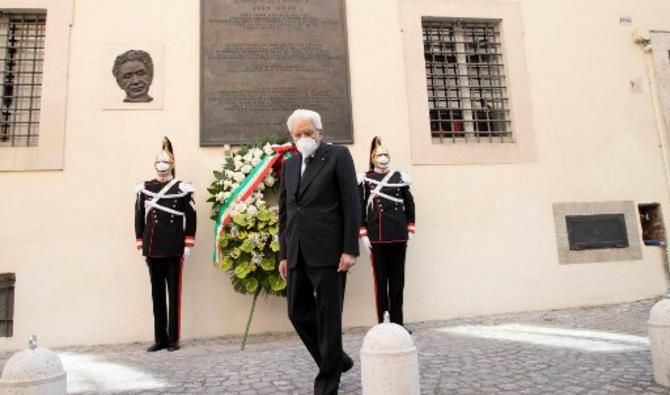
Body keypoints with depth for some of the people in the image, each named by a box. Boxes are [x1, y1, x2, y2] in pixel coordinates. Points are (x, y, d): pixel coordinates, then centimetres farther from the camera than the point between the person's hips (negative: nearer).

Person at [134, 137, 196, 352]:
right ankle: (160, 338, 18)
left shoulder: (182, 188, -1)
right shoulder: (144, 188, 9)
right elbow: (139, 217, 11)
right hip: (152, 248, 4)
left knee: (174, 292, 3)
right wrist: (140, 244, 7)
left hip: (174, 248, -4)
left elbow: (191, 218, -3)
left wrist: (188, 244, -7)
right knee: (157, 292, 9)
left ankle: (174, 339, 11)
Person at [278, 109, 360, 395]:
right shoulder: (289, 165, 16)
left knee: (328, 317, 1)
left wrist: (350, 250, -14)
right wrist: (283, 254, 11)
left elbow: (351, 205, -7)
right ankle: (335, 360, 31)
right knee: (298, 314, 10)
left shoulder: (338, 156, 0)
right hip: (298, 254, 6)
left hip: (328, 251, -6)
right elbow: (284, 212, 16)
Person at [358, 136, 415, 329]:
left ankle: (398, 322, 18)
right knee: (380, 279, 3)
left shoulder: (400, 177, 7)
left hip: (398, 235, 2)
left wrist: (410, 230, 5)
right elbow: (360, 208, 0)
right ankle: (382, 323, 11)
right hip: (377, 235, -2)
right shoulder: (365, 179, 2)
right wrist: (363, 234, -6)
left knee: (398, 278, 8)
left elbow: (409, 204, 10)